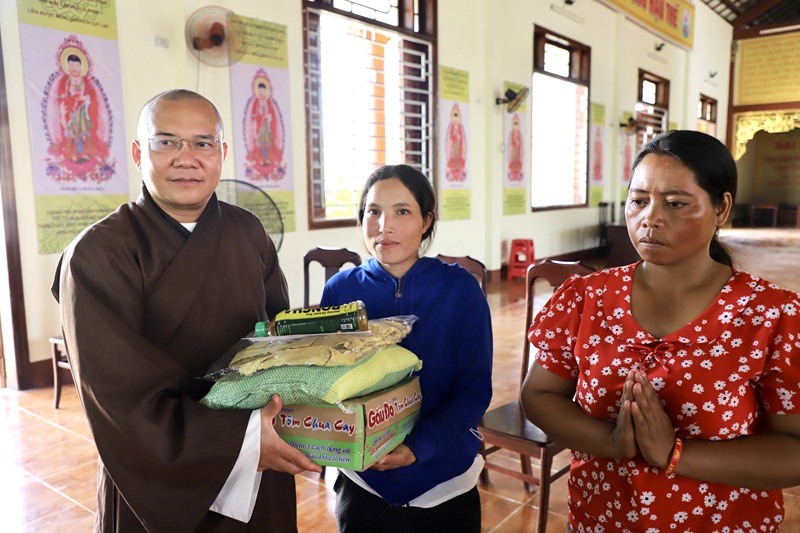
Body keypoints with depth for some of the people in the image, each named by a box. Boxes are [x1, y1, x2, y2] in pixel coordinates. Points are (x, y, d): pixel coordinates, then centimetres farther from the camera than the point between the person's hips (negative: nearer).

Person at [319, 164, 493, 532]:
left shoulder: (460, 288, -11)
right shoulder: (340, 290, -7)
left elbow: (475, 388, -10)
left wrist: (418, 446, -24)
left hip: (445, 484, -1)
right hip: (362, 482, 1)